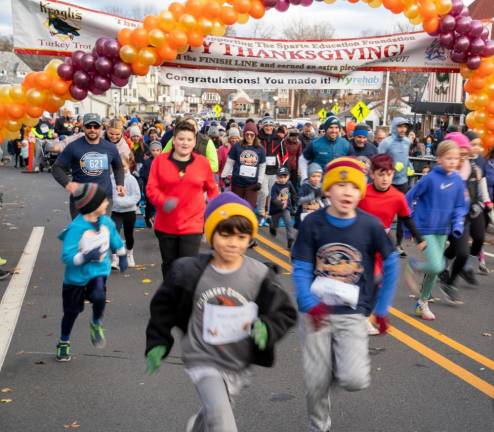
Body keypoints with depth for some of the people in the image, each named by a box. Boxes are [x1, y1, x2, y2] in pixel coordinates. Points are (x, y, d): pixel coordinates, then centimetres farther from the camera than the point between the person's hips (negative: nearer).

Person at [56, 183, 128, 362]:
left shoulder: (106, 222, -5)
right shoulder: (76, 228, -23)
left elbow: (116, 240, 17)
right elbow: (67, 256, -25)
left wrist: (122, 257, 24)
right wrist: (86, 257, -37)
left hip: (99, 271, 3)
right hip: (77, 276, -3)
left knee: (99, 296, -27)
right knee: (72, 311, 12)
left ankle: (97, 324, 5)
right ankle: (64, 343, 37)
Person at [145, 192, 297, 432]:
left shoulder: (260, 276, -13)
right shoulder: (190, 272, -13)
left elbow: (285, 313, -4)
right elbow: (164, 306, 3)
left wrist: (266, 329, -23)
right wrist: (158, 343, 2)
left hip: (240, 364, 3)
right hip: (204, 360, -3)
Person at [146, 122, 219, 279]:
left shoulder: (203, 162, -1)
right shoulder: (160, 160, -3)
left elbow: (212, 189, 12)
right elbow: (151, 188, -5)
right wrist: (163, 201, -23)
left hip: (192, 225, -1)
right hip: (165, 225, 2)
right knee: (169, 265, 17)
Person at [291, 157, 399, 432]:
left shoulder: (370, 225, -7)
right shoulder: (313, 223, -7)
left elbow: (392, 265, 5)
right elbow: (301, 269, -6)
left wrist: (382, 308, 5)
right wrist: (310, 304, -22)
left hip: (353, 314, 0)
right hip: (316, 312, 0)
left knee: (355, 381, -16)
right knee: (317, 382, 5)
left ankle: (347, 361, 20)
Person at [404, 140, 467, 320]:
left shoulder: (458, 181, -1)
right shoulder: (430, 178, -17)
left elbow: (460, 206, 6)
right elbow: (410, 198, -8)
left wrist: (458, 225, -11)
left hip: (443, 230, 6)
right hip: (425, 229, -6)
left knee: (435, 270, 12)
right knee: (436, 266, -16)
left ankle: (423, 303, 29)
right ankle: (411, 265, 14)